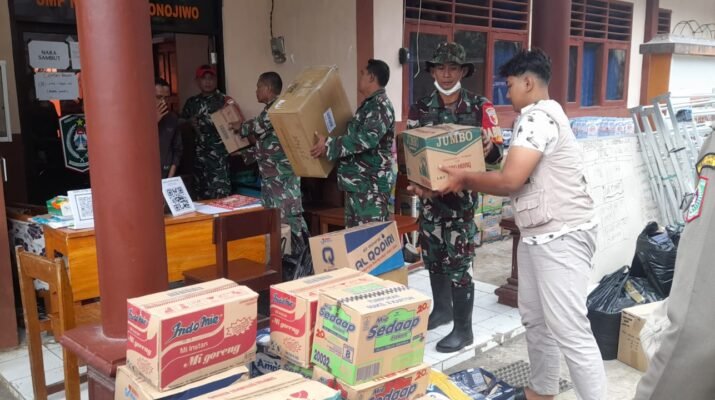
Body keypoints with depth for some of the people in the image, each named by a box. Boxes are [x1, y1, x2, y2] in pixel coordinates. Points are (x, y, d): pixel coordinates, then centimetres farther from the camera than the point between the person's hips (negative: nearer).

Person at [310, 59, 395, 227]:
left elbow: (366, 138, -27)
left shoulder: (381, 106, -14)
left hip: (371, 183, -10)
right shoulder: (368, 104, 18)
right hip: (357, 181, 10)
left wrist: (329, 145, -25)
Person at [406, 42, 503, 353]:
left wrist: (489, 148, -27)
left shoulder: (480, 107, -3)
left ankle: (463, 329, 9)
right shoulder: (420, 109, 6)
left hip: (462, 194, -4)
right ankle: (442, 309, 36)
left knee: (458, 261, -3)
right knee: (432, 255, 15)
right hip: (430, 192, 5)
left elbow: (496, 154, -4)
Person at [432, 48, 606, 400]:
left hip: (561, 237, -11)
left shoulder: (537, 118, -16)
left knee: (570, 330, -7)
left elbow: (510, 180, -23)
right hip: (537, 235, 11)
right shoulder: (540, 117, 18)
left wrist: (464, 178, -8)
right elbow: (520, 181, 17)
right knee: (535, 318, 18)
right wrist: (469, 180, 12)